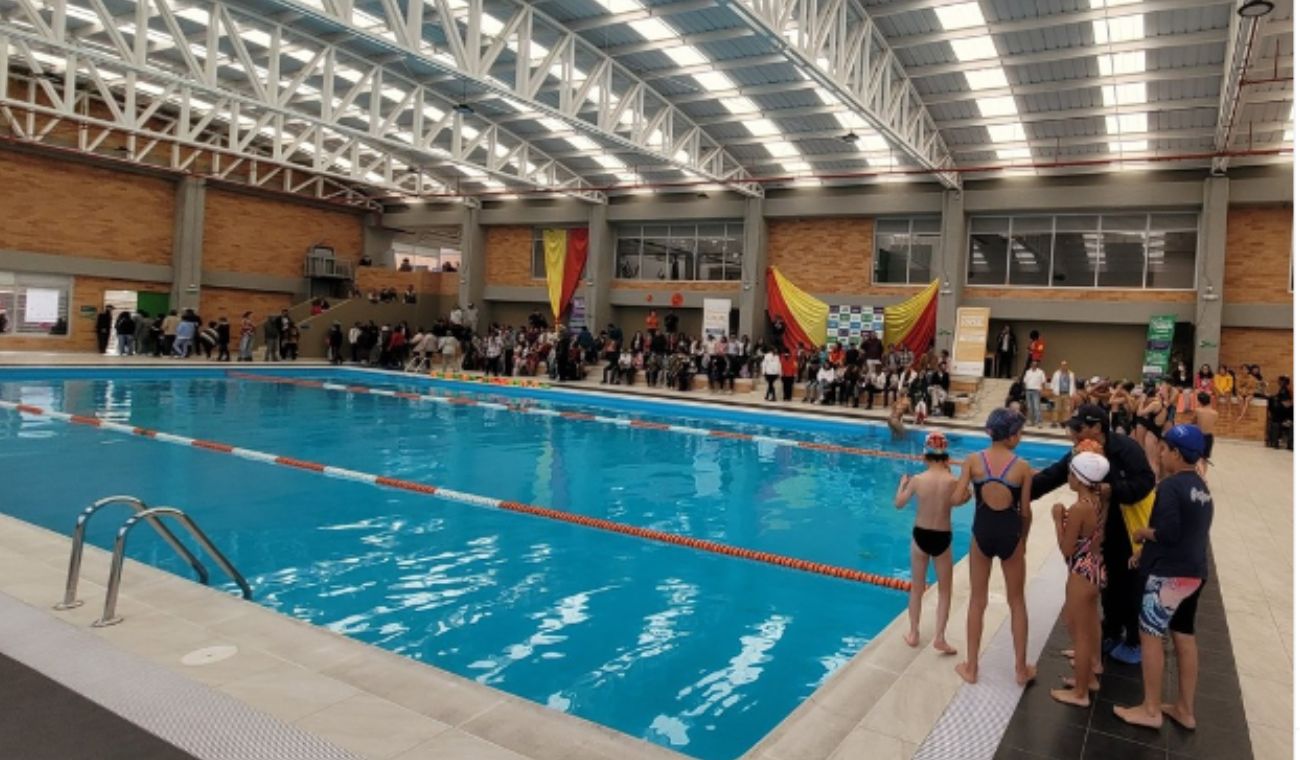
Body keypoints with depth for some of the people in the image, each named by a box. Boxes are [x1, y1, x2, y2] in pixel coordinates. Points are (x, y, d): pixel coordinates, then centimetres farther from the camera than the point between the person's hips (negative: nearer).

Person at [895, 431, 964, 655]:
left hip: (920, 536, 1)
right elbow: (959, 502, 7)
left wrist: (902, 483, 17)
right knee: (945, 590, 15)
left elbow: (898, 504, 1)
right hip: (942, 538, -1)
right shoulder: (952, 481, -14)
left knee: (917, 589, 17)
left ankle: (913, 634, 26)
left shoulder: (918, 480, -13)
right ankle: (940, 637, 12)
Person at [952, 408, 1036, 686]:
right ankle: (1021, 669, 27)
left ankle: (971, 667, 21)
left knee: (977, 601, 14)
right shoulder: (1022, 467, -11)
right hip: (1010, 534, -1)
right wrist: (1023, 538, 13)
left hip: (982, 533, 1)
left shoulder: (973, 460, -9)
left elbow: (957, 499, -11)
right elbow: (1025, 511, -5)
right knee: (1017, 602, 17)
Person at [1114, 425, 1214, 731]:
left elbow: (1167, 533, -24)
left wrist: (1143, 532, -5)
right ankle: (1185, 709, 26)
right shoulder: (1202, 488, 11)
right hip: (1194, 571, 9)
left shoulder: (1171, 485, -17)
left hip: (1169, 572, -9)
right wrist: (1148, 551, 14)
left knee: (1151, 636, 1)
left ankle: (1151, 710, 9)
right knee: (1185, 637, 16)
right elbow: (1187, 530, 16)